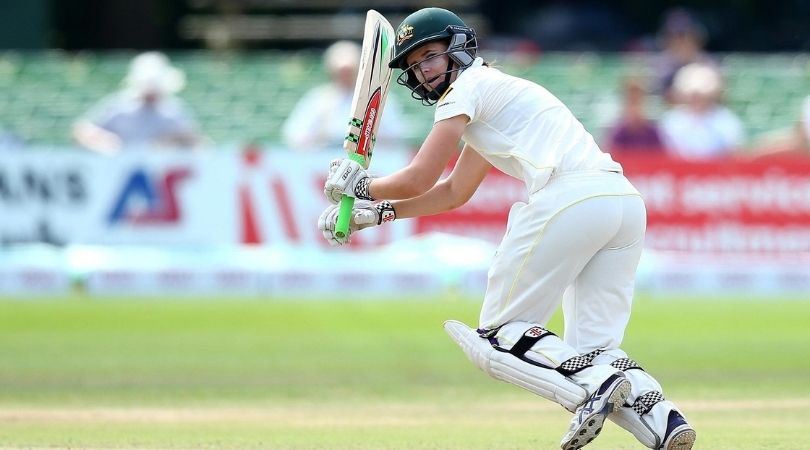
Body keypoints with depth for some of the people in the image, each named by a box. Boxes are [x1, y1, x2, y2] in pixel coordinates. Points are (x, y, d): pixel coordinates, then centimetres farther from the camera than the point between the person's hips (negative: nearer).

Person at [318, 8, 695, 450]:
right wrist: (377, 211, 36)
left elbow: (418, 180, 3)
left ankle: (593, 386, -23)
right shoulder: (491, 97, 35)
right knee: (592, 349, 8)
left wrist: (360, 186, 21)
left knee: (500, 332, 1)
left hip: (569, 199, -9)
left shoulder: (468, 87, 7)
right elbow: (453, 193, 42)